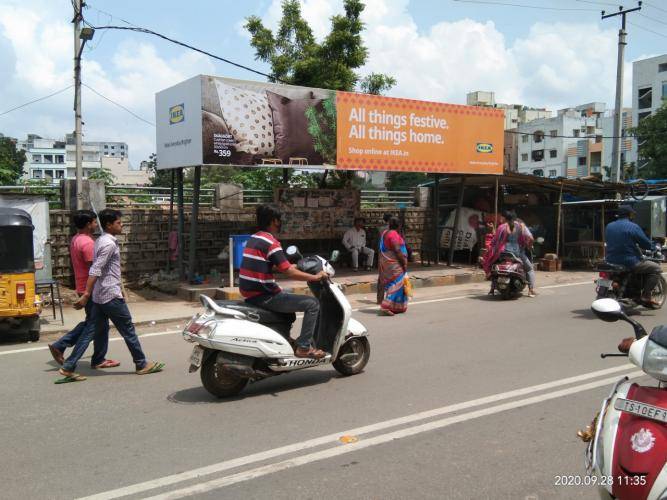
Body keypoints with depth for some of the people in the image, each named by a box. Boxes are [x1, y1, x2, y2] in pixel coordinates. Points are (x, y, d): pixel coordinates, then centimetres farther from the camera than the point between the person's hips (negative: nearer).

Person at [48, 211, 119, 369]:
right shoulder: (87, 242, -20)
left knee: (90, 323, 20)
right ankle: (98, 360, 12)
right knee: (101, 325, 2)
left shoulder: (76, 240, 11)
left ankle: (59, 345, 18)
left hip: (83, 289, 10)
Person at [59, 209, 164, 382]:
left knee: (90, 331, 8)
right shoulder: (109, 244, -16)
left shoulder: (101, 241, 14)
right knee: (128, 330, 3)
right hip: (111, 296, -9)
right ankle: (142, 364, 14)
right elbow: (95, 270, -23)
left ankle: (68, 367, 6)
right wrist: (86, 295, -25)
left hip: (99, 296, 9)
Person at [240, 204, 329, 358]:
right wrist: (315, 277, -7)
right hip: (263, 297, -10)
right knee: (312, 303, -8)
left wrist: (290, 266, 29)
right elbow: (289, 273, -19)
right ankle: (303, 347, -6)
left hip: (249, 294, 10)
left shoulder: (253, 239, 12)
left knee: (287, 297, 36)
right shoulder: (271, 243, -15)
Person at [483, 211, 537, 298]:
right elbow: (530, 238, -9)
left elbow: (495, 240, -1)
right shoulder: (521, 226, 0)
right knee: (530, 269, 18)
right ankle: (531, 290, 3)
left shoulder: (502, 227, -1)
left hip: (504, 252, 0)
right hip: (518, 252, 0)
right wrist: (528, 246, 9)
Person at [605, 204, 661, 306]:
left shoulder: (609, 226, 7)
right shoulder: (633, 227, -11)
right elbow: (647, 244, -6)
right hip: (629, 263, -7)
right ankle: (646, 296, -3)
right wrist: (652, 246, 15)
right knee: (656, 268, 5)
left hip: (611, 262, 7)